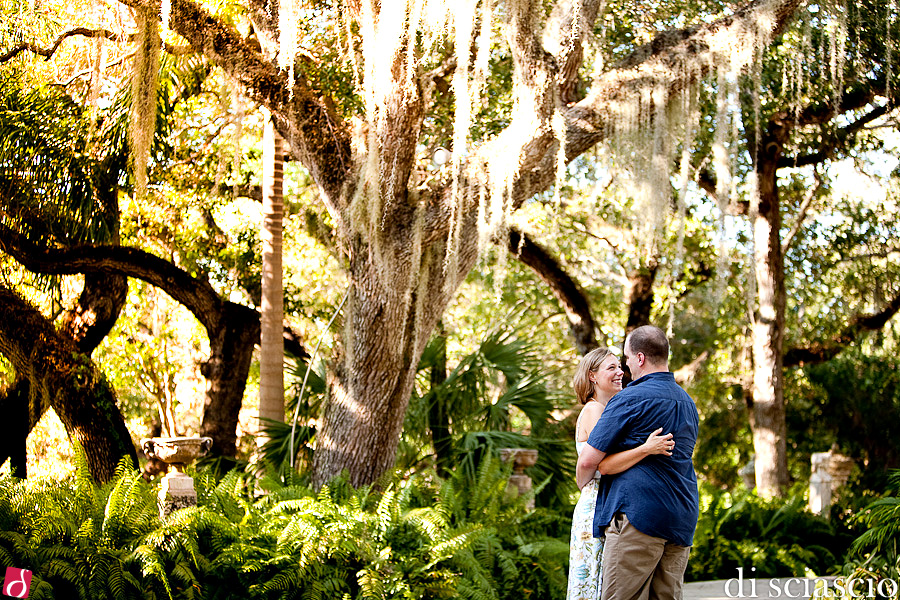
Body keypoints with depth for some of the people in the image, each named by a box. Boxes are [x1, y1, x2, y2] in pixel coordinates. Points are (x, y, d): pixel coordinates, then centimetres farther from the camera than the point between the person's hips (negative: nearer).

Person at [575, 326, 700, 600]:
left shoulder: (630, 399, -8)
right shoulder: (688, 403, 18)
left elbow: (588, 461, -7)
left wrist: (583, 485, 13)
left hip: (639, 515, -8)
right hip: (682, 521, 8)